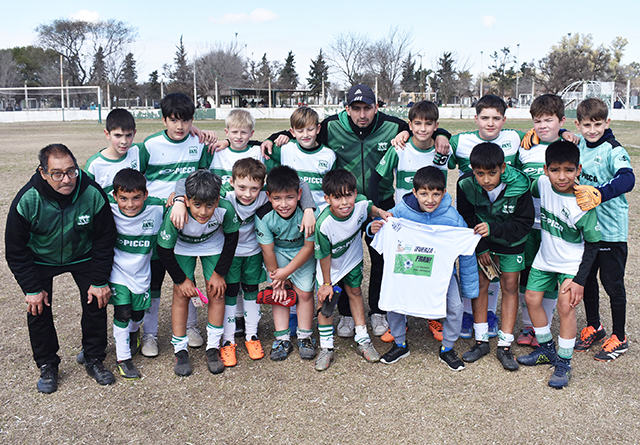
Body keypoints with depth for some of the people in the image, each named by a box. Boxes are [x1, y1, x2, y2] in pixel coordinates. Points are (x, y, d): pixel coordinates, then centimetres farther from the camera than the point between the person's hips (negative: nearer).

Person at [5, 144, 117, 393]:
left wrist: (100, 281, -13)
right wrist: (32, 288, -16)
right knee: (38, 309, -3)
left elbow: (104, 241, -14)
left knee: (96, 303, -2)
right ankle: (47, 366, 17)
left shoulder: (93, 194, -28)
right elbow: (16, 250, -16)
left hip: (82, 257, 1)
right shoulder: (26, 201, -29)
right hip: (40, 260, 0)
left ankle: (94, 359, 17)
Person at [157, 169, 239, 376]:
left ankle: (213, 348, 12)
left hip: (213, 245, 1)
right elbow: (164, 250, -21)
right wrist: (182, 279, -12)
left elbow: (231, 238, -13)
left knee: (216, 293, -4)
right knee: (181, 294, -7)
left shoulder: (226, 209, -35)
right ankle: (180, 350, 8)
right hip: (182, 247, -1)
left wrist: (219, 273, -9)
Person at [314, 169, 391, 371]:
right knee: (325, 299, 2)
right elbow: (324, 256, -22)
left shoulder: (361, 204, -28)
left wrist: (379, 212, -22)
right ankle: (326, 348, 19)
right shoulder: (323, 225, -37)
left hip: (353, 258, 4)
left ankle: (362, 339, 32)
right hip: (330, 265, -3)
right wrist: (327, 283, -11)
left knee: (355, 292, 17)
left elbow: (369, 208, 1)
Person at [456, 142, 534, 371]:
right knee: (479, 284, 1)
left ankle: (505, 345, 8)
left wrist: (493, 229, -35)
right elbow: (466, 218, -8)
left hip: (511, 241, -1)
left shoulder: (518, 186, -28)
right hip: (480, 242, 1)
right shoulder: (466, 184, -22)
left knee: (510, 286, 0)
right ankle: (481, 341, 14)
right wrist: (480, 248, -11)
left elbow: (524, 223, -20)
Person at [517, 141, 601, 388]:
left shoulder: (582, 205, -27)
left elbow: (592, 245, -17)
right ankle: (547, 349, 28)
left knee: (566, 306, -13)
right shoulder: (542, 184, -15)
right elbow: (530, 194, 12)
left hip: (571, 263, -6)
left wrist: (580, 280, -18)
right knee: (531, 298, 8)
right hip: (545, 258, 6)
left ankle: (564, 363, 5)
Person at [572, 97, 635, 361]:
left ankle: (619, 338, 19)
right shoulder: (577, 144, 4)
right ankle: (594, 327, 35)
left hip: (611, 230, -6)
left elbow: (627, 179, -31)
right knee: (586, 279, 16)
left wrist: (599, 194, -47)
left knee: (612, 284, 4)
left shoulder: (614, 151, -14)